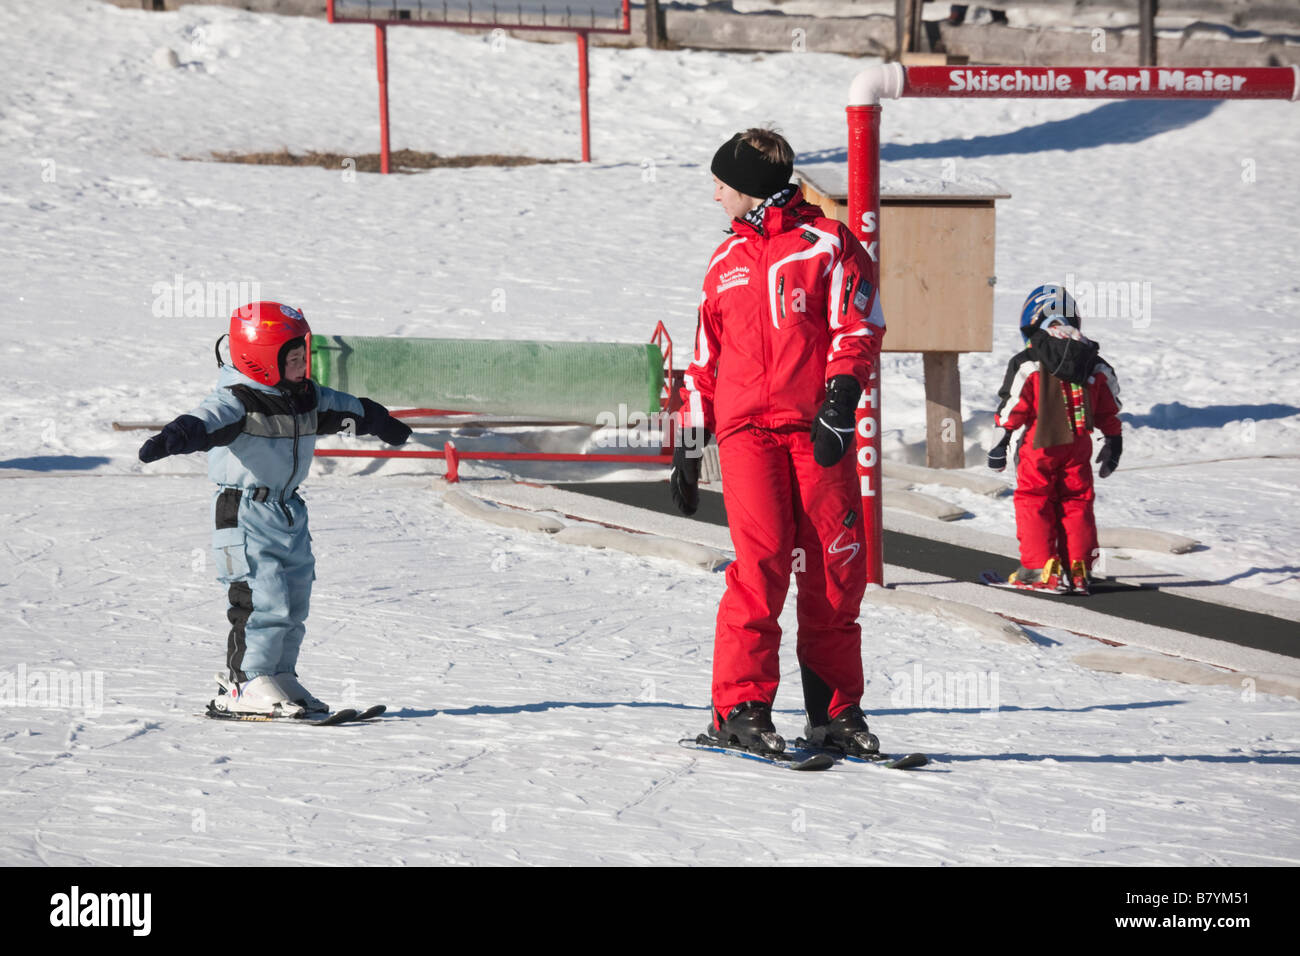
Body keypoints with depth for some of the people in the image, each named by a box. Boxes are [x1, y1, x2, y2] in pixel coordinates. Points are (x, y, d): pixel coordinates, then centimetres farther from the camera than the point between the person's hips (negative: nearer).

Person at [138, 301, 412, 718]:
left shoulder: (307, 397, 6)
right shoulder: (235, 402, -19)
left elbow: (344, 410, 25)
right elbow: (209, 420, -39)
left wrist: (380, 422, 44)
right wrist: (175, 438, -60)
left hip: (289, 510, 8)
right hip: (244, 513, -8)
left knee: (294, 601, 12)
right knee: (263, 600, -14)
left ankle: (279, 676, 23)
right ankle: (243, 686, -7)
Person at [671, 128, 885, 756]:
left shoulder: (827, 243, 7)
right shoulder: (726, 263, 21)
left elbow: (859, 326, -1)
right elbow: (706, 360, 25)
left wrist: (839, 399, -14)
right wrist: (688, 446, 20)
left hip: (817, 431, -2)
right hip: (746, 430, 2)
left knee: (838, 564, -4)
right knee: (763, 558, -15)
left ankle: (835, 709, 7)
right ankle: (740, 706, -13)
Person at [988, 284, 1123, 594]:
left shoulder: (1027, 365, -10)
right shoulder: (1096, 367, 5)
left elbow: (1013, 408, -8)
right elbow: (1108, 411, 11)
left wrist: (1000, 442, 0)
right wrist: (1113, 444, 22)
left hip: (1039, 446, -4)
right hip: (1078, 448, 4)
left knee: (1033, 503, 5)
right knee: (1076, 503, 11)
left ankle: (1041, 569, 0)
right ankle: (1079, 570, 8)